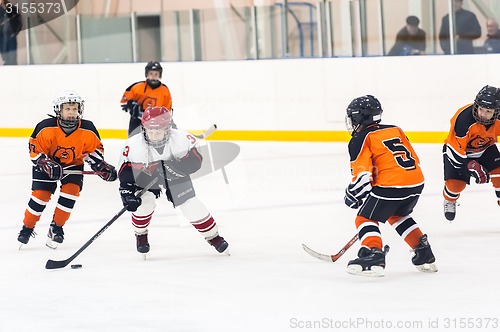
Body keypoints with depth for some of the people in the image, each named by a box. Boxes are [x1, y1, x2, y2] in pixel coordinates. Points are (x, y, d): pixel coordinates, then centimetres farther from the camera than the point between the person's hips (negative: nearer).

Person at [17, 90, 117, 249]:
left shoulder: (87, 129, -20)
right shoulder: (46, 127, -27)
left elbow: (95, 148, -3)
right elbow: (35, 149, -18)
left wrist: (101, 166, -15)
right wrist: (46, 164, -32)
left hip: (73, 164, 2)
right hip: (47, 163, -2)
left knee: (71, 191, -17)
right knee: (40, 195, -9)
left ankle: (56, 227, 2)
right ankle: (27, 228, 11)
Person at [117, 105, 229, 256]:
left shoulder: (181, 138, -31)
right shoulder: (135, 145, -31)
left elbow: (195, 160, -24)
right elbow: (126, 171, -24)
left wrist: (175, 167, -39)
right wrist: (127, 192, -35)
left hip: (176, 177, 0)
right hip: (145, 177, 0)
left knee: (192, 206, -5)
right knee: (144, 201, -24)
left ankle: (213, 237, 16)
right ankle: (141, 235, 6)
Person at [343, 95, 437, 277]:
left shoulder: (360, 139, 2)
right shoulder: (395, 130, 23)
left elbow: (362, 174, -7)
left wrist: (352, 196, 7)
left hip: (390, 184, -7)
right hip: (417, 181, 7)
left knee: (365, 218, 4)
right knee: (398, 215, 30)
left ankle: (374, 254, -19)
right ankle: (425, 254, 27)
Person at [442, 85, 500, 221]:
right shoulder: (464, 118, -38)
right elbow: (455, 149, -33)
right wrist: (471, 166, -36)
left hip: (485, 149, 4)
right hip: (457, 148, -4)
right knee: (455, 183, -14)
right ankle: (449, 201, 22)